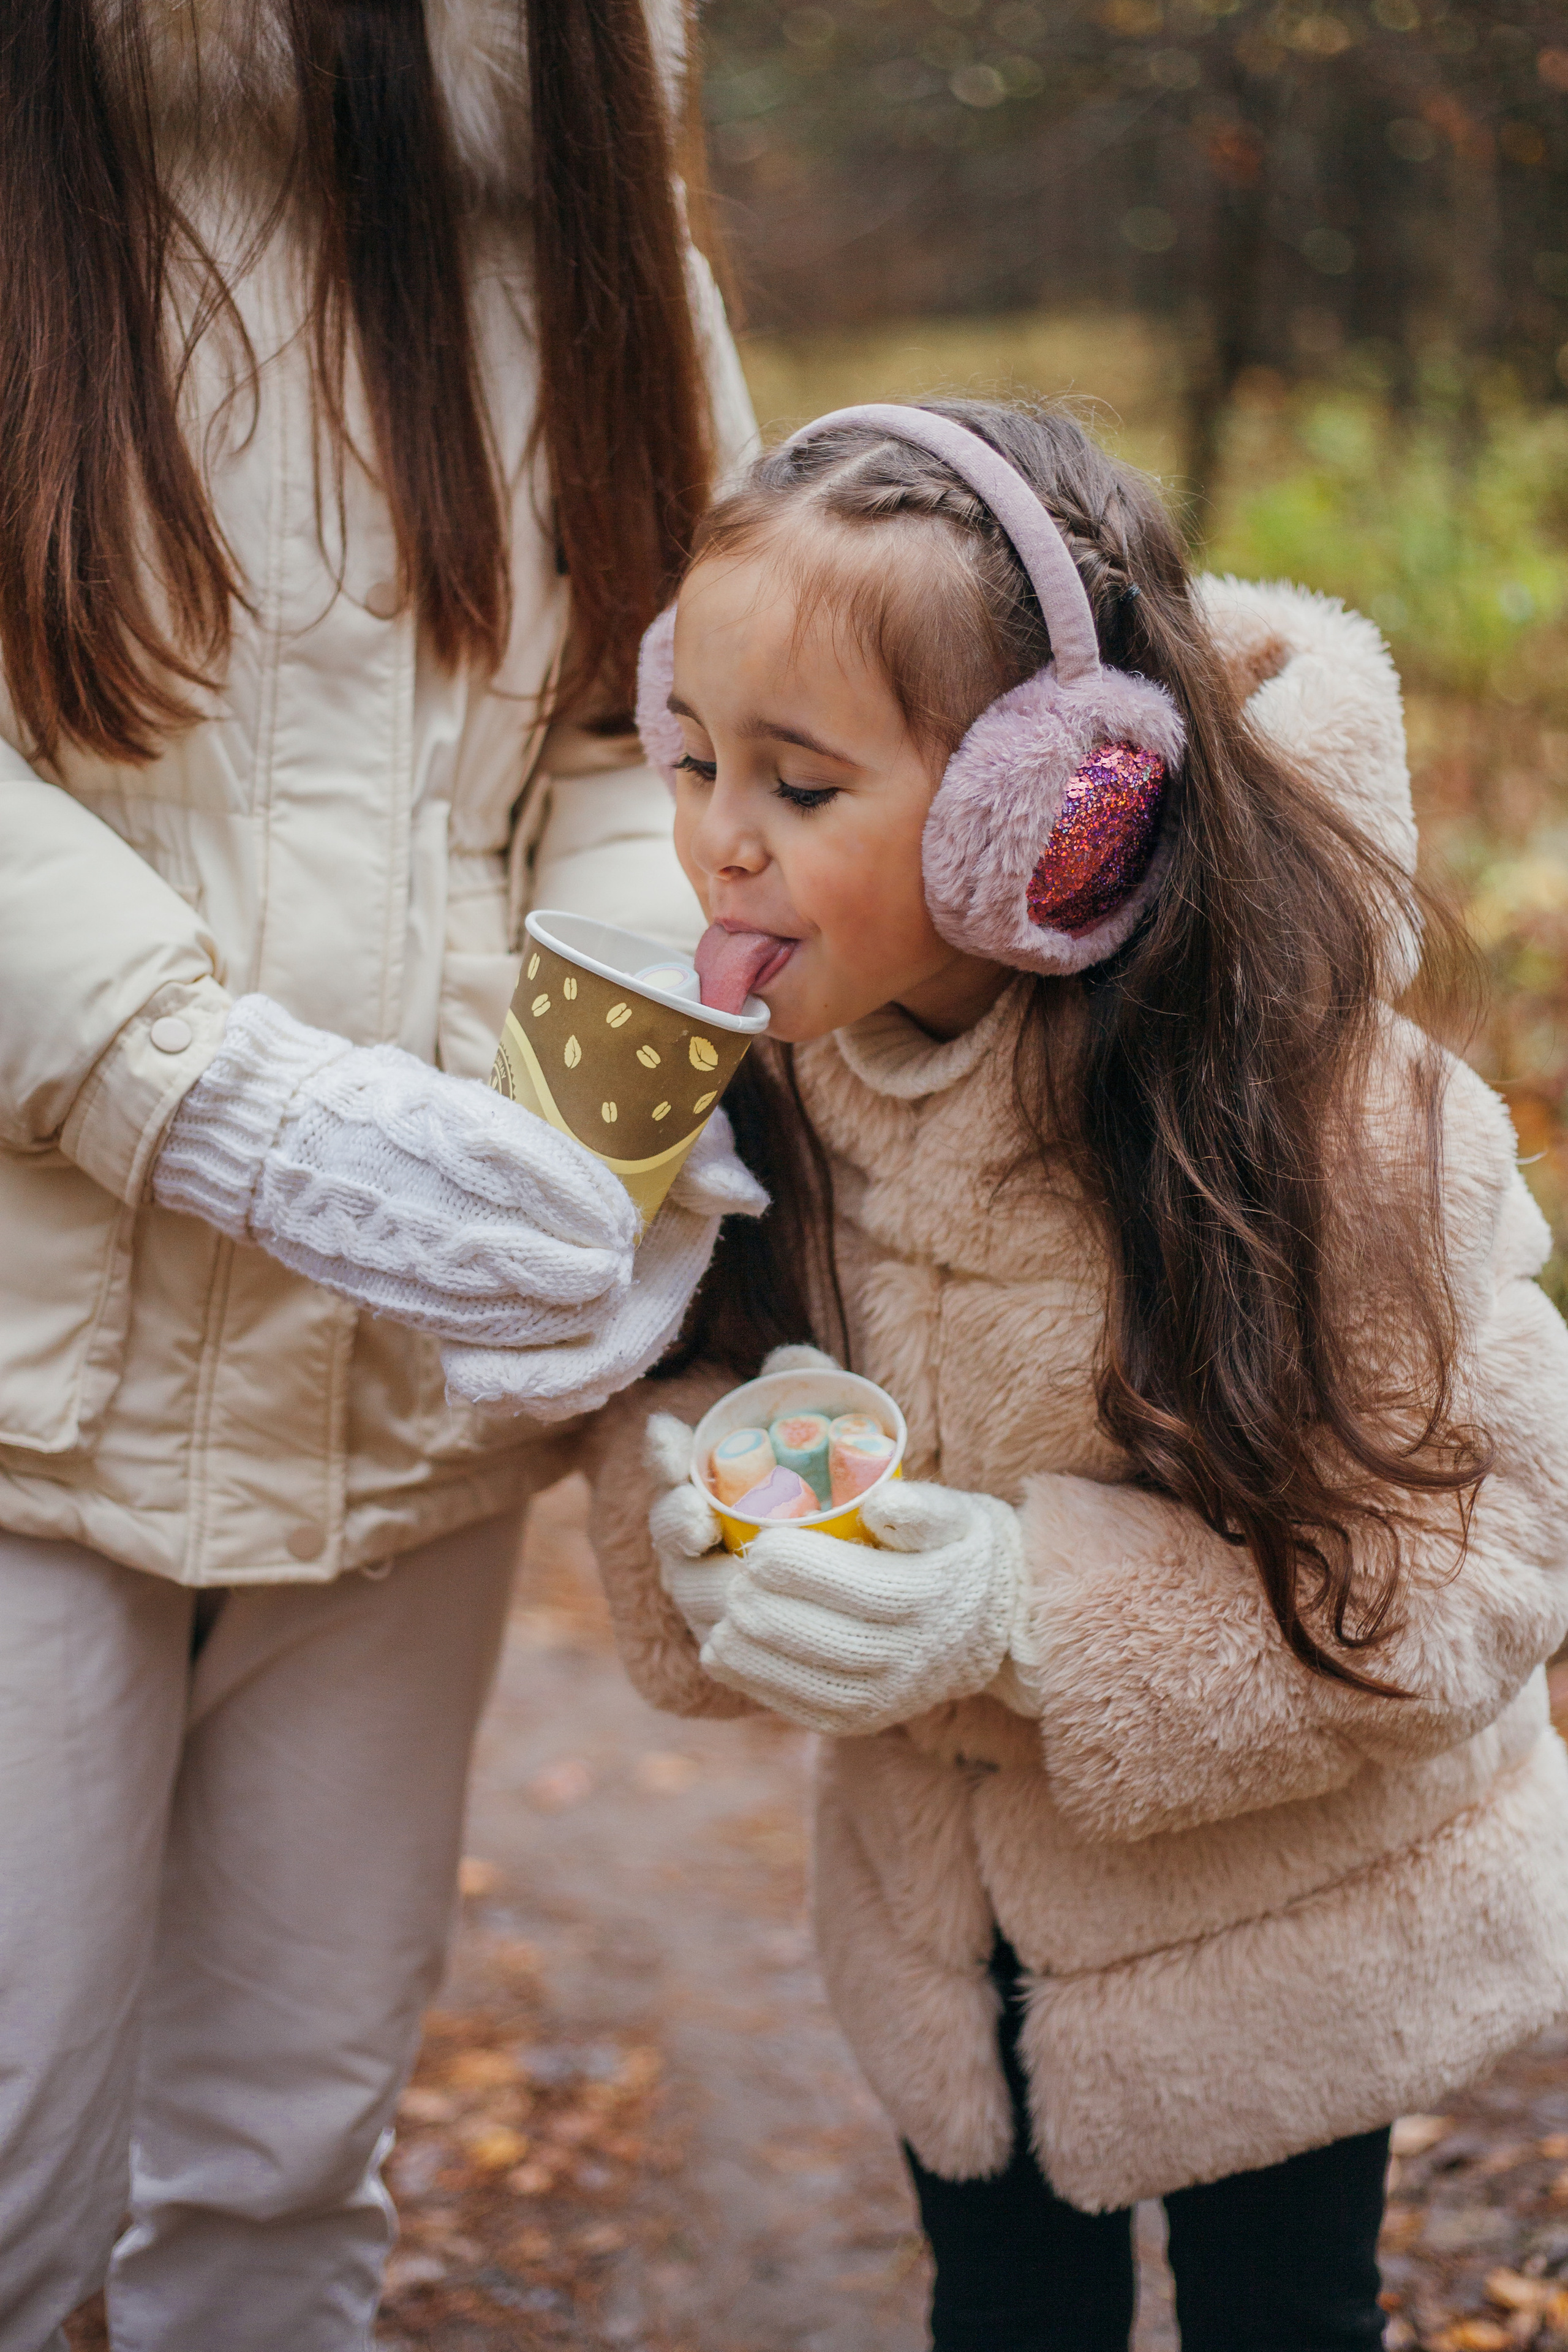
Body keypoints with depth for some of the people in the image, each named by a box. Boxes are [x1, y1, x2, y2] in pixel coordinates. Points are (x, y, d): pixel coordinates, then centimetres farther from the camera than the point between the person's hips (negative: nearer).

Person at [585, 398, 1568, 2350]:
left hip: (1280, 1912, -4)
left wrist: (1033, 1607, -34)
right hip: (944, 1883, 4)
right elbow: (680, 1386, -1)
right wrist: (689, 1504, -27)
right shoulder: (765, 1077, -13)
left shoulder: (1314, 1107, -29)